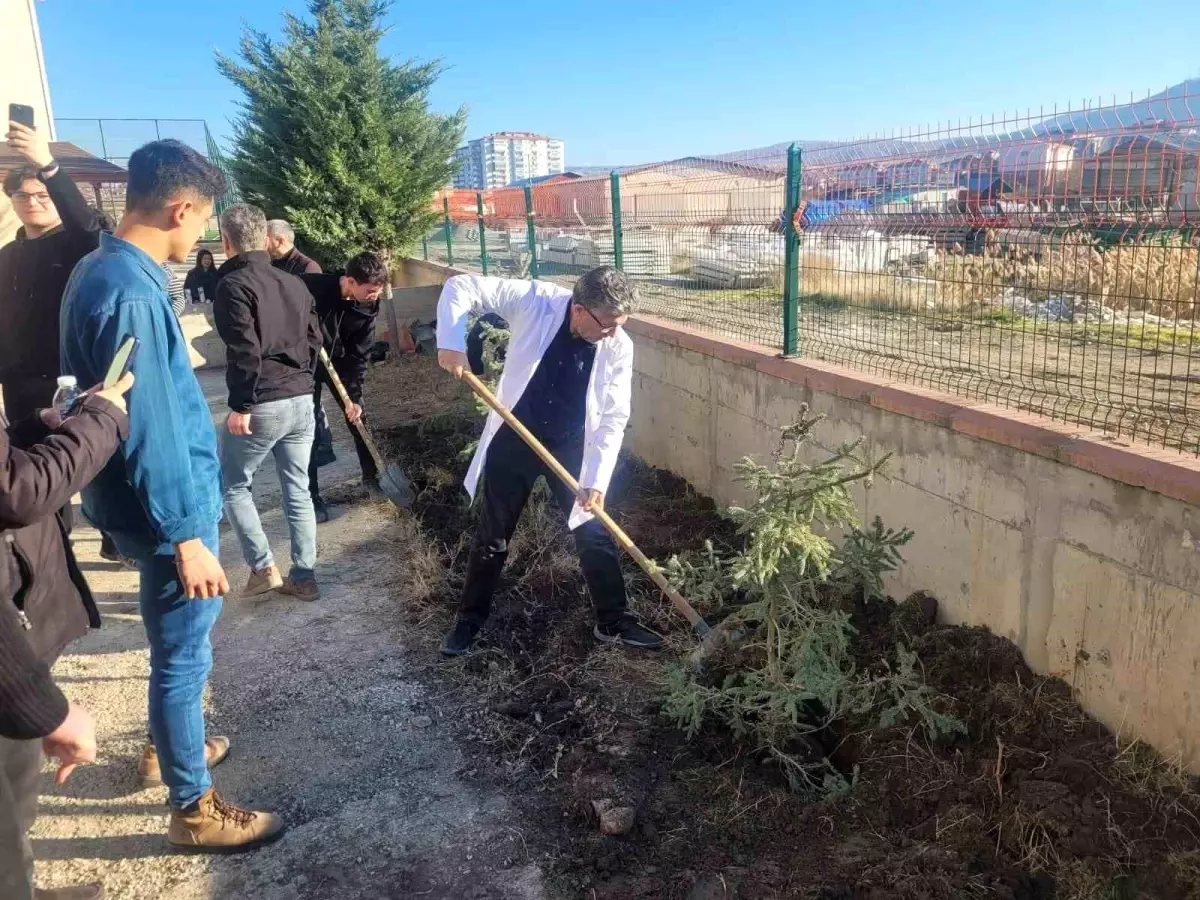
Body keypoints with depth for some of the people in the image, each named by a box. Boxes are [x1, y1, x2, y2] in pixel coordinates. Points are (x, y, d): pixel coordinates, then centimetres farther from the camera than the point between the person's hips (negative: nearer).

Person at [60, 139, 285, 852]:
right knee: (184, 657, 5)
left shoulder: (99, 269, 6)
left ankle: (172, 746, 46)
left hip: (163, 501, 10)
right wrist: (186, 534, -22)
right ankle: (194, 808, 22)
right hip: (169, 510, -10)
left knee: (177, 648, 26)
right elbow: (151, 430, -26)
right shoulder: (131, 294, -26)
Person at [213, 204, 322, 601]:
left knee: (233, 487, 13)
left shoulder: (233, 284, -9)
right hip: (302, 401, 6)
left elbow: (245, 351, -18)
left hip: (261, 406, -6)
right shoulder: (294, 283, 12)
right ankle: (303, 577, 15)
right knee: (298, 491, 11)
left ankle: (263, 568, 8)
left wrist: (240, 405, -14)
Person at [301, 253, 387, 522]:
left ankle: (371, 476, 26)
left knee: (358, 418, 7)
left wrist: (355, 396, -15)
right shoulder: (311, 286, -29)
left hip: (339, 361, 4)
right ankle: (311, 494, 6)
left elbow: (358, 355, -11)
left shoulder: (368, 306, -16)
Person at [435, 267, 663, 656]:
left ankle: (614, 623, 22)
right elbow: (461, 286, -16)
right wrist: (451, 343, -29)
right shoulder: (535, 301, -21)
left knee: (596, 535, 4)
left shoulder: (619, 348, -16)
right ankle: (470, 620, 29)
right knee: (492, 537, 10)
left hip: (570, 447, 1)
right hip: (513, 440, -1)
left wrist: (597, 479, -22)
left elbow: (613, 419, -13)